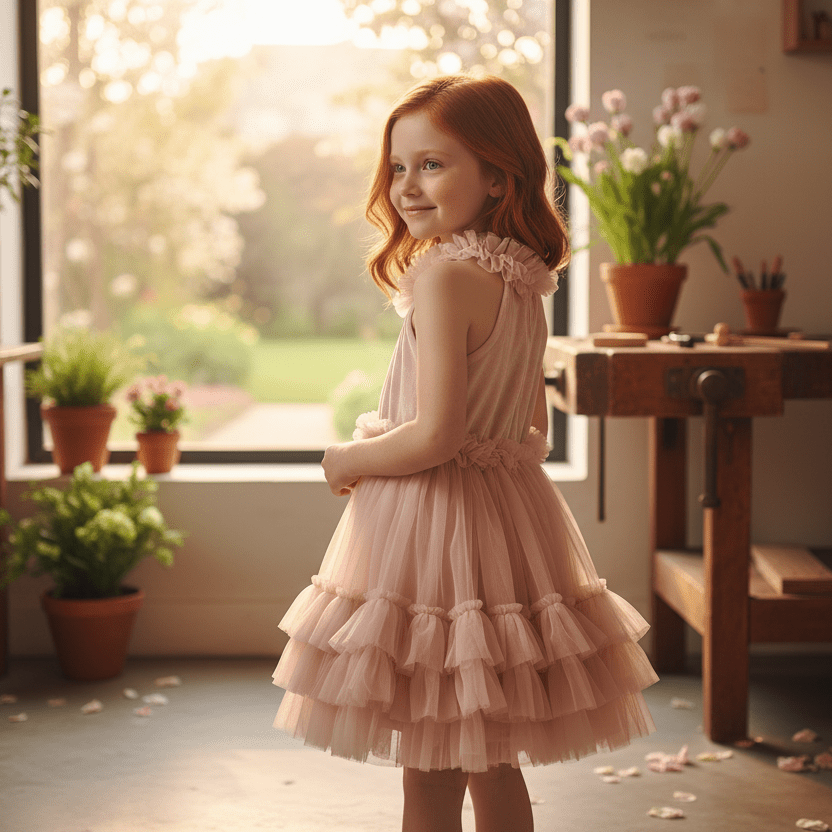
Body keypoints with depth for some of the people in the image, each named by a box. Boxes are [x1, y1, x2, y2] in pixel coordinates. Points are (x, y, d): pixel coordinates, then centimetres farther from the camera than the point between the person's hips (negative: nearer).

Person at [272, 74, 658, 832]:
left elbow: (435, 435, -24)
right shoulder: (523, 282, 8)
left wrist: (349, 461, -9)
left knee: (430, 771, 3)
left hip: (432, 532, -9)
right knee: (494, 764, 19)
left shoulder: (444, 273, -19)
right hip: (511, 514, 9)